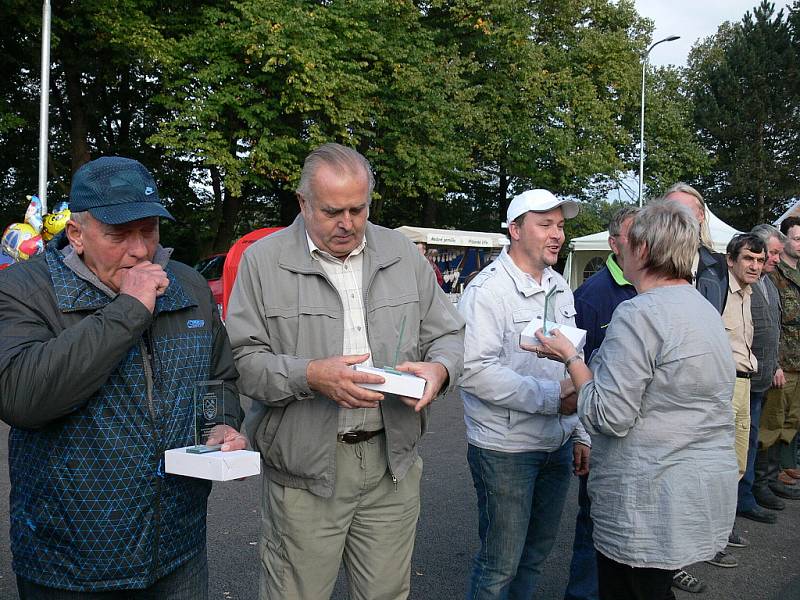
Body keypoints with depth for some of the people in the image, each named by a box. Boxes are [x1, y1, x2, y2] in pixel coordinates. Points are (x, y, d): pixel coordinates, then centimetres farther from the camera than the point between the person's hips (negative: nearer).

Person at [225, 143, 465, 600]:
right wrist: (310, 376, -24)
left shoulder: (403, 254, 7)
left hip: (393, 461, 3)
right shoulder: (264, 260, -4)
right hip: (305, 467, -3)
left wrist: (439, 367, -11)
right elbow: (242, 359, -8)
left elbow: (449, 334, 12)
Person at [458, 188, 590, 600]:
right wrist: (552, 397, -22)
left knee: (537, 553, 19)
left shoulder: (560, 288, 10)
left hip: (557, 446, 7)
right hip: (505, 452, -7)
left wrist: (580, 434, 14)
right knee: (500, 566, 4)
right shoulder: (488, 290, -15)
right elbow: (475, 370, -25)